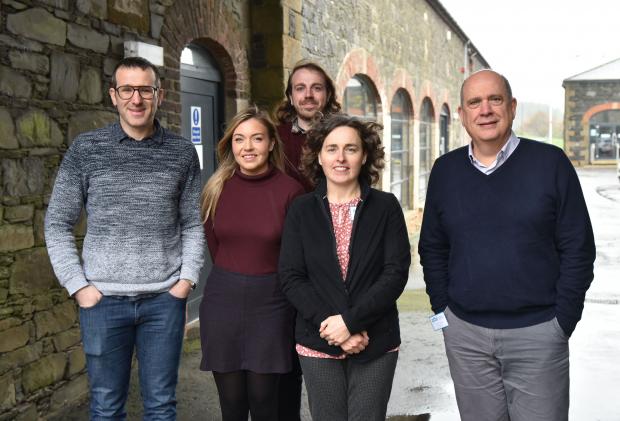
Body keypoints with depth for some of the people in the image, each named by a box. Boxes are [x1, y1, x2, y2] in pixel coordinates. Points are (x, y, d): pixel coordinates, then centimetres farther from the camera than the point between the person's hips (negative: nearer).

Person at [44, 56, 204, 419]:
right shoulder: (85, 149, 0)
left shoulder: (183, 152, 2)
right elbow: (57, 224, 2)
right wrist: (78, 285, -4)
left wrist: (187, 279, -3)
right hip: (103, 299, 0)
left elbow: (193, 224, 6)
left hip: (165, 299, 1)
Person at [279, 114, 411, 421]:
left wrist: (350, 321, -16)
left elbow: (396, 273, -7)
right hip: (318, 342, 1)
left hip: (376, 343, 0)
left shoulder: (386, 207, -1)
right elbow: (291, 278, -3)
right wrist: (331, 327, -13)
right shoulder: (301, 210, 2)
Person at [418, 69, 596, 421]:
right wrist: (443, 310, 3)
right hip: (464, 333, 3)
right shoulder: (445, 170, 3)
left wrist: (563, 322, -7)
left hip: (537, 333, -2)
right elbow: (432, 248, 10)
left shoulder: (550, 163, -5)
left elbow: (578, 249, -4)